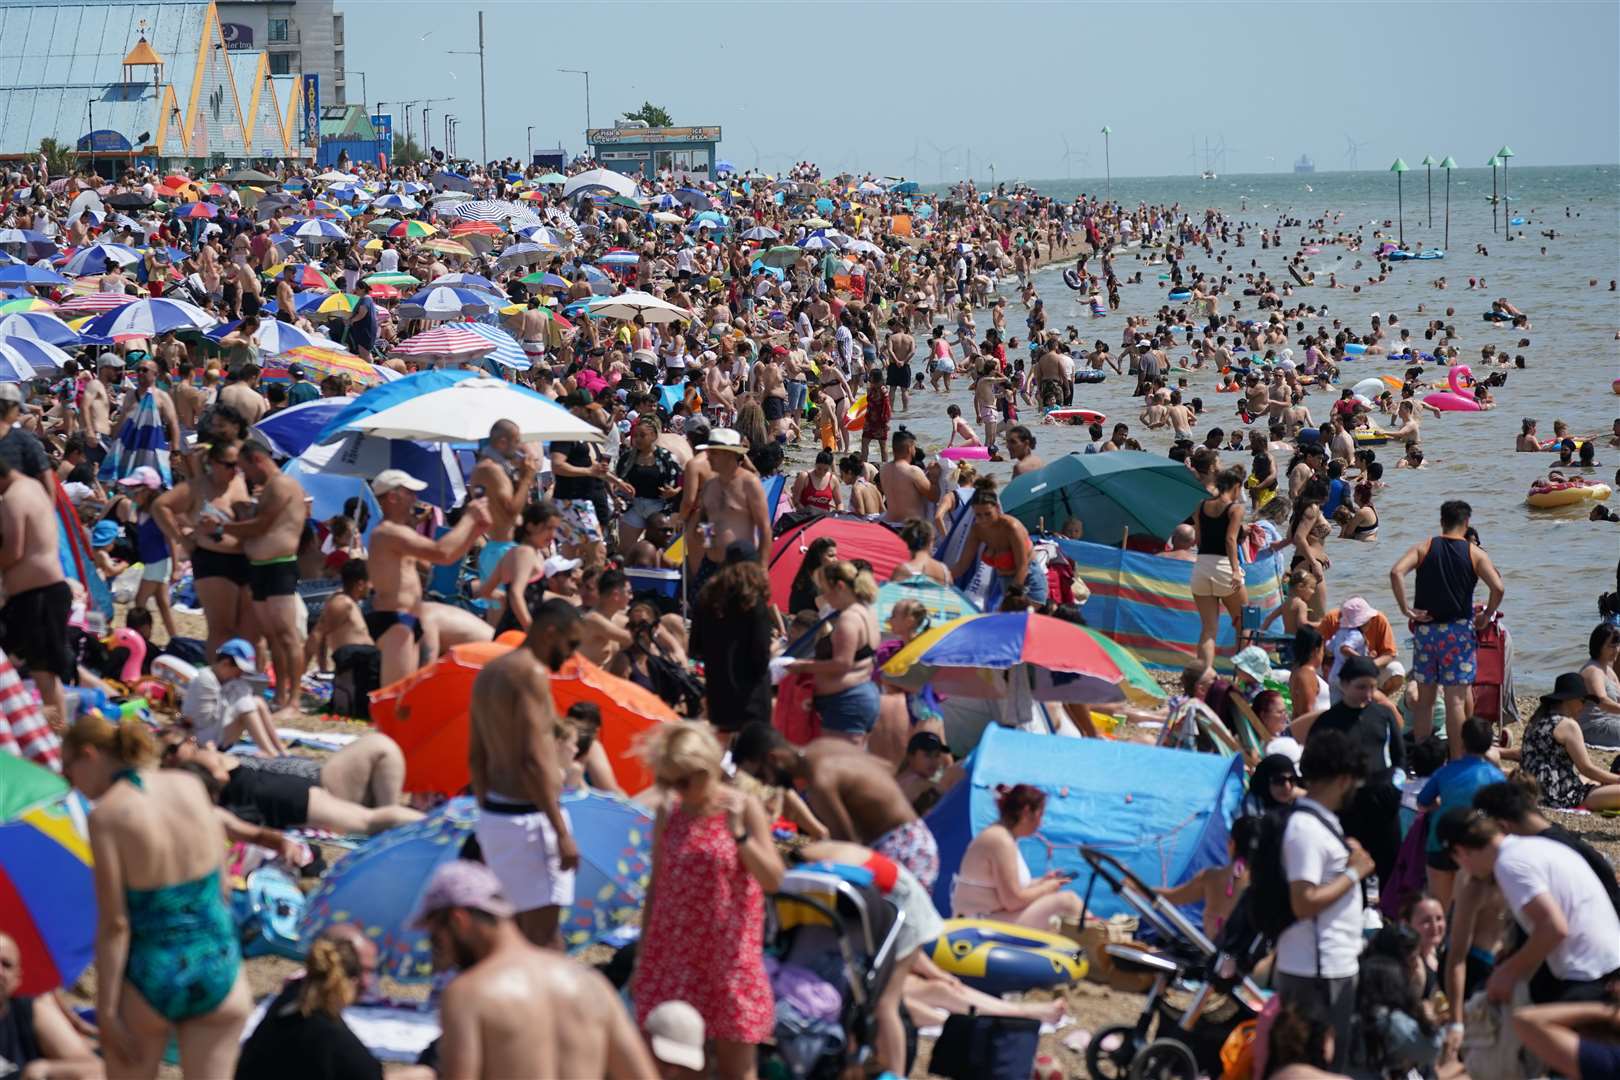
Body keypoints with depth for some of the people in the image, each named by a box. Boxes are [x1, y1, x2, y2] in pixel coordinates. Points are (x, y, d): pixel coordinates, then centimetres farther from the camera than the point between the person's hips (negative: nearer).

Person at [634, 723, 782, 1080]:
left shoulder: (743, 808, -6)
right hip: (674, 953, 3)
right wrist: (641, 957, 10)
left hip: (728, 953, -3)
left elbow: (773, 881, -11)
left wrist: (739, 833, -24)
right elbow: (656, 886, 9)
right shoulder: (668, 813, 2)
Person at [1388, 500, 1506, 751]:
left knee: (1424, 699, 11)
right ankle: (1457, 761, -2)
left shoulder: (1424, 548, 4)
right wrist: (1486, 616, 3)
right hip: (1458, 631, -2)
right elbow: (1497, 587, -11)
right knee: (1456, 700, -1)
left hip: (1425, 629, 2)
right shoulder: (1474, 554, 0)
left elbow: (1396, 572, -12)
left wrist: (1406, 609, -7)